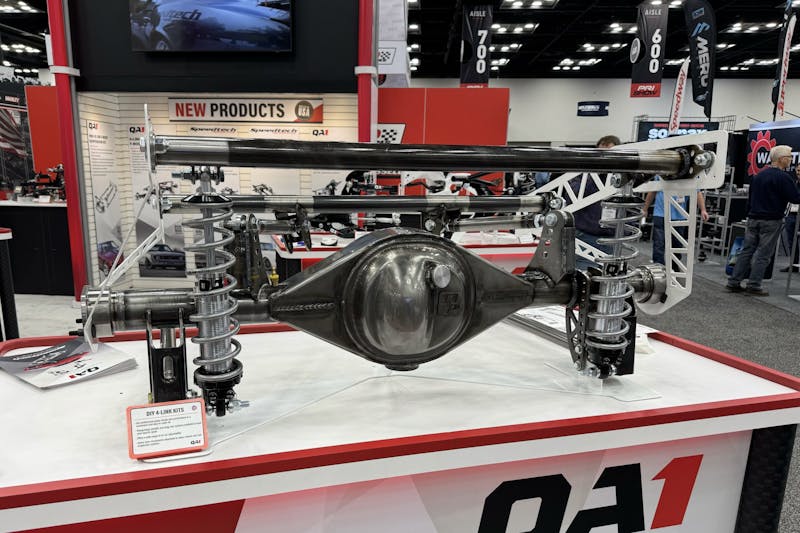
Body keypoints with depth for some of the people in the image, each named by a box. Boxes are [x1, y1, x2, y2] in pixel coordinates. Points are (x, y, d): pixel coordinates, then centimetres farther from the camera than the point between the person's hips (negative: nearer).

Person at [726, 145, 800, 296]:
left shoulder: (759, 175, 13)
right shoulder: (783, 177, -11)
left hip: (753, 219, 7)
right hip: (771, 221, -7)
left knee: (747, 250, 8)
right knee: (763, 254, -1)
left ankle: (733, 282, 6)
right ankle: (753, 286, 0)